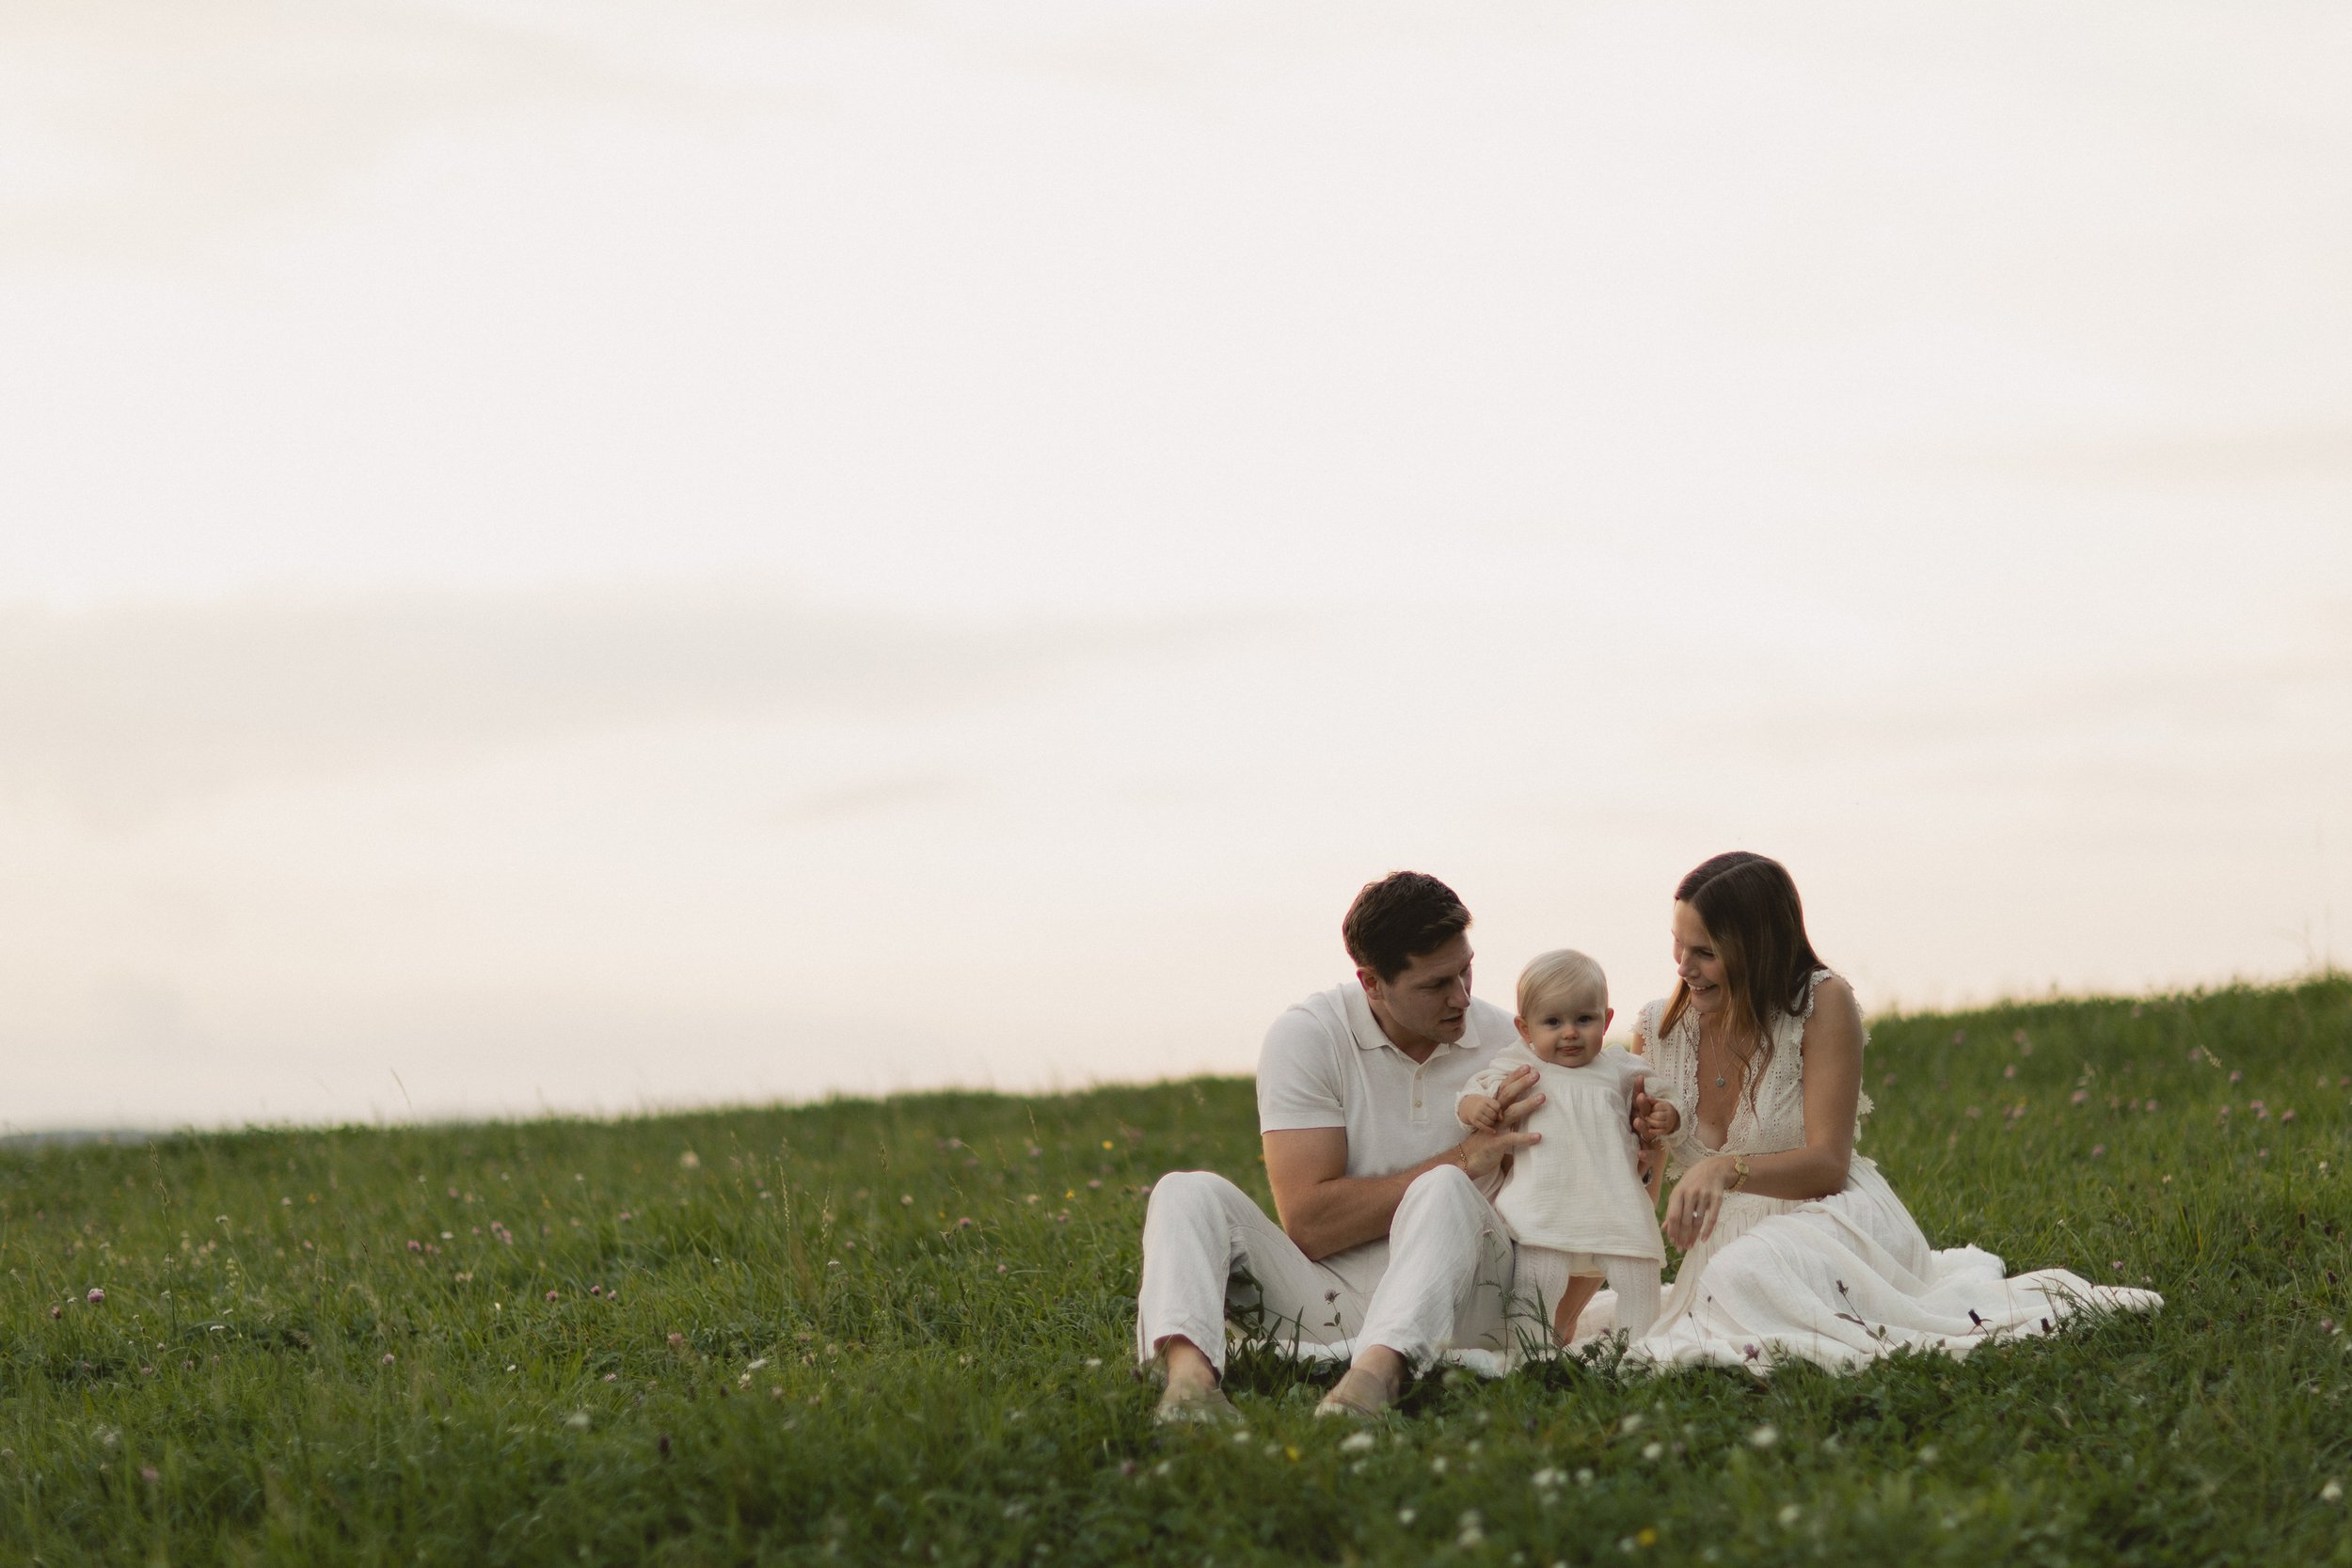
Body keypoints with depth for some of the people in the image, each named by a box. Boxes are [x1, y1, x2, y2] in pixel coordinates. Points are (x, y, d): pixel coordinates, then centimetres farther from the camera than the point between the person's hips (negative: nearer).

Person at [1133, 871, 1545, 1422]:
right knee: (1187, 1193, -19)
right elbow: (1307, 1222, -12)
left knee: (1445, 1193, -29)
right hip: (1321, 1305, 0)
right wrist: (1461, 1161, -14)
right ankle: (1188, 1373, -49)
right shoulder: (1307, 1037, -3)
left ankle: (1377, 1373, -56)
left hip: (1449, 1305, 0)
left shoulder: (1506, 1043, 4)